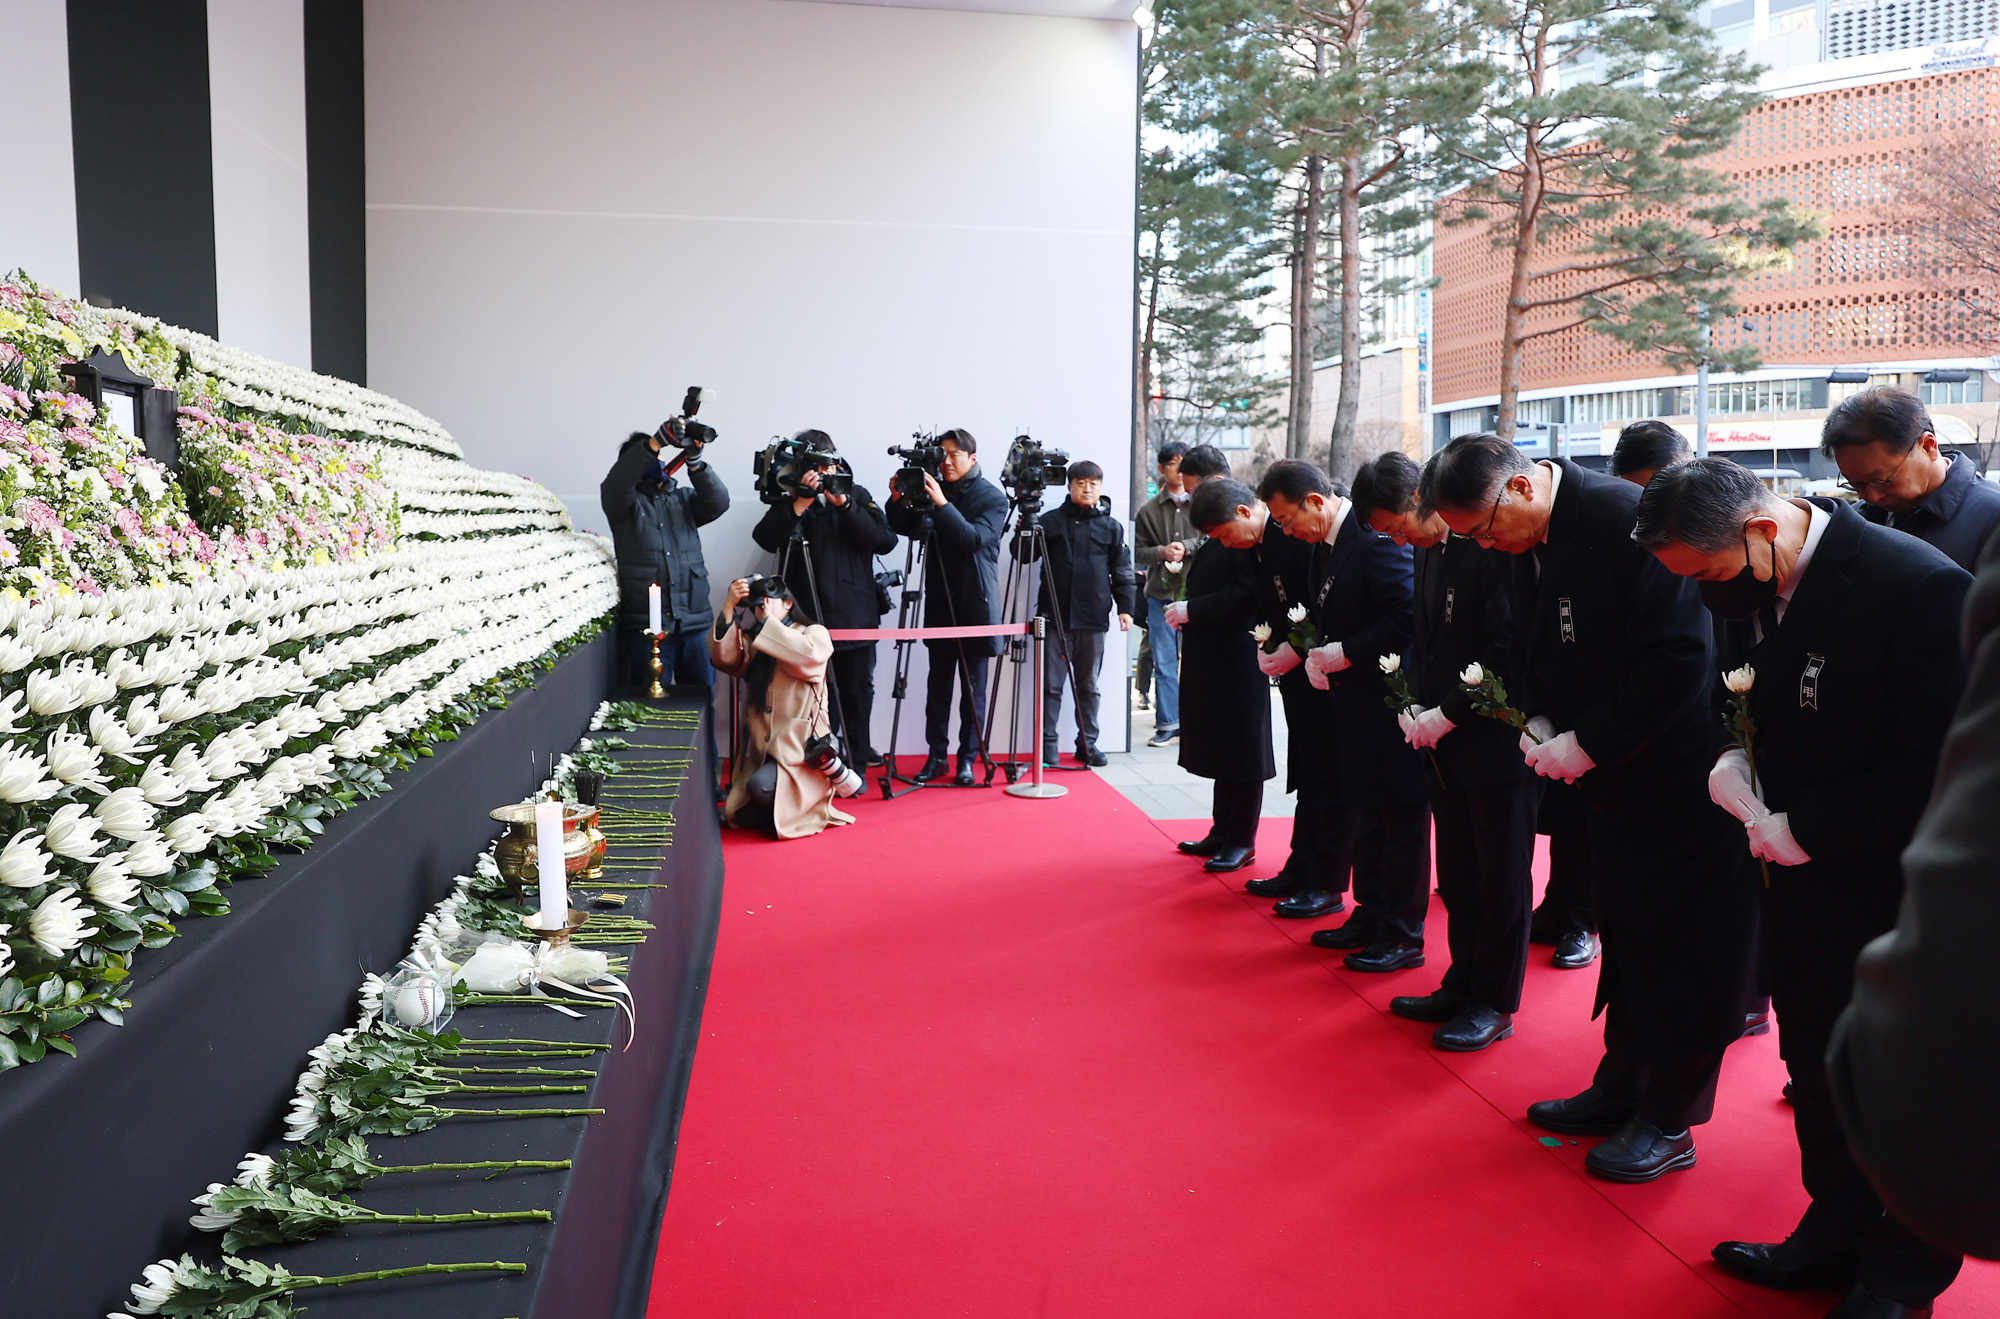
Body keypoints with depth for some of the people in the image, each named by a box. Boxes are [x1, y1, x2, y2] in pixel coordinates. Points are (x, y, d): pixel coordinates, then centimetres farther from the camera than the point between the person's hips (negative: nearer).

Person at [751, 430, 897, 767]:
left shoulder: (858, 496, 9)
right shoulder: (788, 502, 6)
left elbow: (885, 541, -5)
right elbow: (765, 539, -11)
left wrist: (845, 505, -14)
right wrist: (799, 504, -21)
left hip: (856, 615, 1)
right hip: (807, 617, -1)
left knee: (857, 694, 6)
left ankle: (856, 763, 18)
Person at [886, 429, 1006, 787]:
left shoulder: (993, 498, -3)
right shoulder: (932, 491, 7)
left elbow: (974, 538, -18)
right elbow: (905, 528, 5)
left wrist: (942, 504, -26)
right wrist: (899, 501, -13)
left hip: (975, 603, -3)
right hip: (940, 602, 3)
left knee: (973, 687, 2)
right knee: (938, 684, 5)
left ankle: (968, 758, 9)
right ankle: (936, 755, 12)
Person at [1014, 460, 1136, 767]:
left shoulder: (1111, 527, 9)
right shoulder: (1051, 521, 6)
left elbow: (1122, 572, 10)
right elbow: (1021, 553, 7)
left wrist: (1125, 607, 2)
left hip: (1093, 619, 1)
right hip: (1055, 616, -1)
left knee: (1089, 686, 9)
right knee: (1051, 684, -1)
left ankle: (1087, 744, 17)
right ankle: (1047, 745, 6)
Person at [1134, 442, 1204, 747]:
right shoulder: (1149, 509, 8)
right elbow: (1137, 552, 7)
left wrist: (1186, 547, -14)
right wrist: (1162, 552, -10)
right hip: (1161, 595, 2)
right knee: (1164, 662, 3)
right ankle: (1167, 723, 11)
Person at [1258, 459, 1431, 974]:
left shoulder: (1376, 537, -20)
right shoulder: (1324, 545, 9)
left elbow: (1408, 618, -24)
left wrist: (1342, 654, -20)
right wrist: (1309, 651, 4)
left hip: (1391, 700, -9)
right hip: (1355, 703, 10)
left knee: (1401, 819, 1)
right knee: (1366, 815, 18)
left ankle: (1404, 936, 11)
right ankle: (1371, 916, 30)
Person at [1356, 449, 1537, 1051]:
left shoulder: (1492, 544, -18)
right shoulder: (1427, 550, 10)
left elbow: (1507, 649, -21)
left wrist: (1447, 715, -17)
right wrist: (1412, 701, 4)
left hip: (1496, 739, -8)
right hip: (1447, 741, 8)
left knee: (1500, 877, 4)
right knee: (1457, 874, 16)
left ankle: (1495, 1003, 16)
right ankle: (1463, 985, 29)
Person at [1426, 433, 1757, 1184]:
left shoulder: (1626, 518, -24)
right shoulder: (1528, 542, 2)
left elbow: (1680, 658, -26)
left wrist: (1587, 744, -21)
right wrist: (1537, 722, -3)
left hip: (1681, 772, -8)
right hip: (1614, 775, 8)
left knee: (1682, 947, 3)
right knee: (1625, 933, 17)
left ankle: (1667, 1124, 16)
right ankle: (1621, 1090, 31)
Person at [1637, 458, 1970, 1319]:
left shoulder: (1918, 588, -25)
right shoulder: (1749, 586, -3)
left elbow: (1940, 769, -24)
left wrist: (1803, 829, -21)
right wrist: (1734, 750, -6)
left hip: (1897, 887, -7)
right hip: (1799, 871, 7)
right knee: (1815, 1062, 20)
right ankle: (1837, 1233, 40)